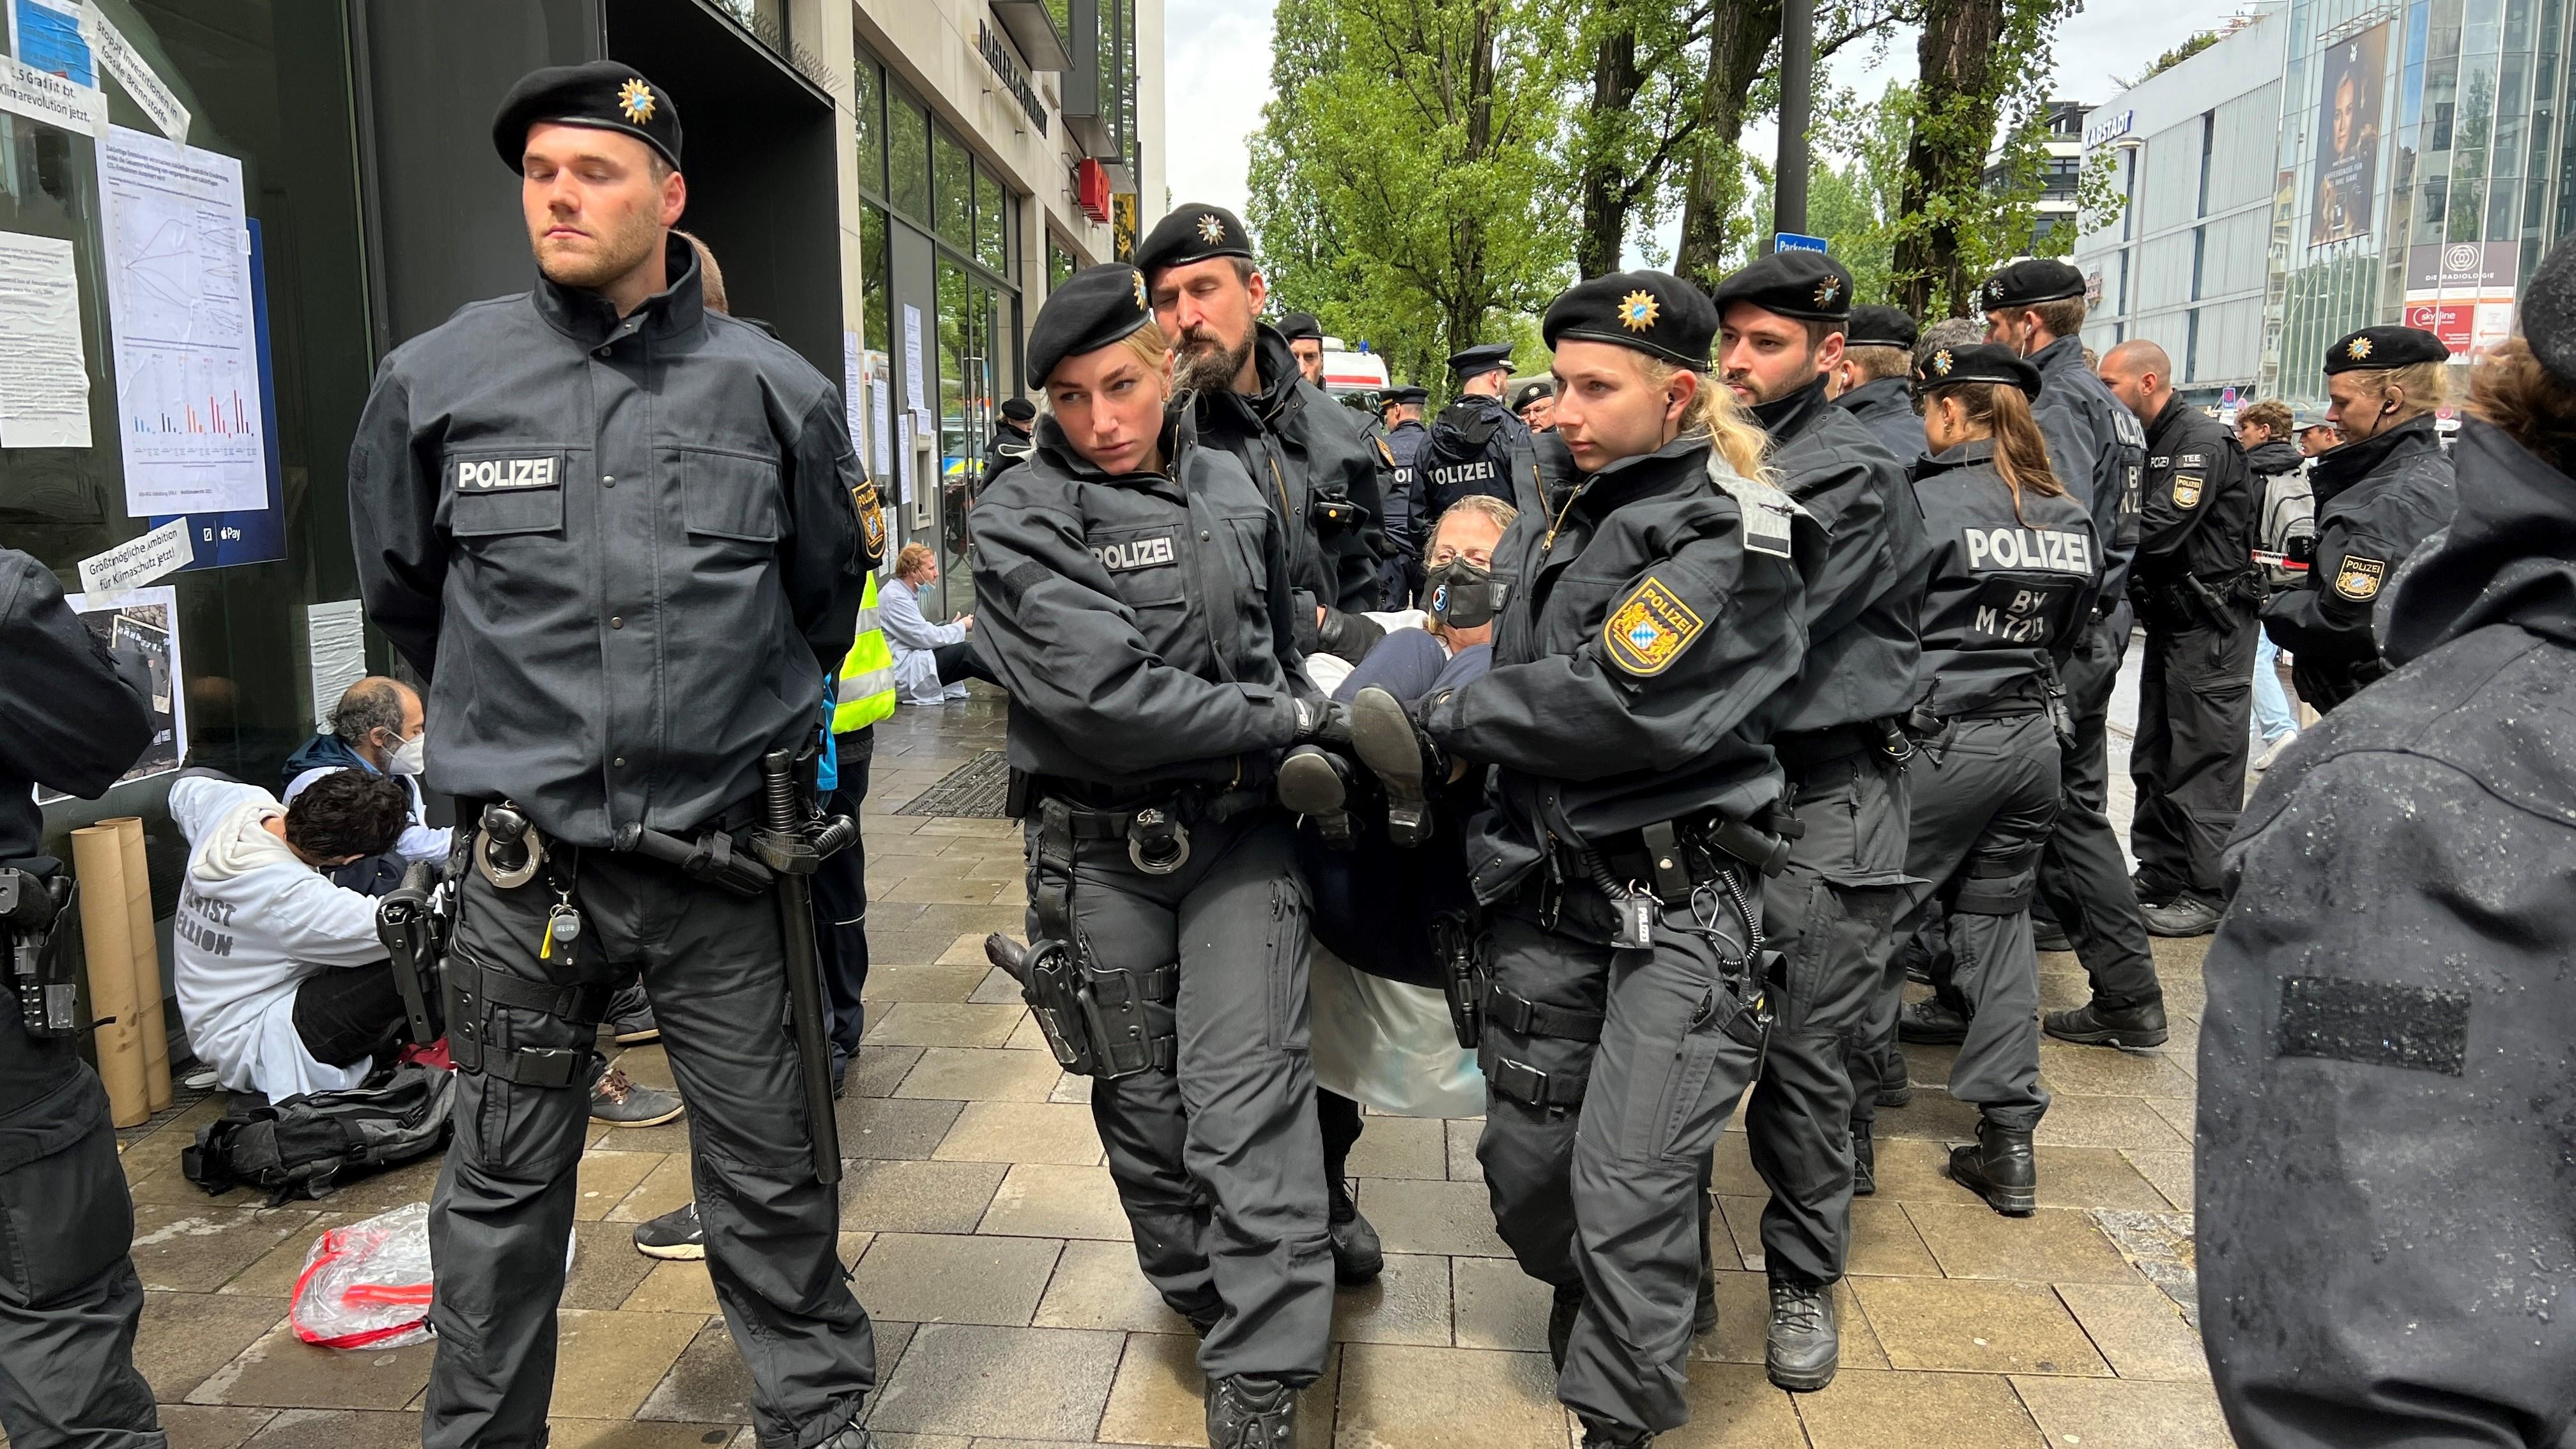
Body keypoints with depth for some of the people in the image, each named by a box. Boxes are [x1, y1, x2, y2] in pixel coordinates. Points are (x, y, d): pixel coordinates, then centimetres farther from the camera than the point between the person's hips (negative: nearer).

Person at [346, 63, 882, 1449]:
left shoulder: (774, 389, -2)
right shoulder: (436, 379, -1)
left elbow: (828, 593, 14)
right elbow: (400, 591, 15)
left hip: (721, 854, 0)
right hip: (524, 857, 1)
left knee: (767, 1175, 10)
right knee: (503, 1189, 13)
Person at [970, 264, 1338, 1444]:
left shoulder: (1237, 494, 7)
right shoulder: (1021, 521, -7)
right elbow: (1102, 693, -19)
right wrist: (1285, 717, -14)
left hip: (1238, 836, 2)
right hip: (1102, 850, -1)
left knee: (1246, 1104, -7)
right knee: (1141, 1106, 12)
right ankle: (1202, 1301, 36)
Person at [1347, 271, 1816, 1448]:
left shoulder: (1732, 536, -12)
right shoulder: (1555, 516, 12)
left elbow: (1619, 700, -20)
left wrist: (1445, 724, -12)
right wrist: (1422, 767, -1)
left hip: (1677, 900, -6)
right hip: (1545, 887, 7)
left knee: (1627, 1188, -6)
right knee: (1525, 1165, 13)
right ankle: (1603, 1320, 41)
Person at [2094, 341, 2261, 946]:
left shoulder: (2204, 441, -15)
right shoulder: (2150, 444, 14)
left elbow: (2158, 533, -24)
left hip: (2211, 623, -10)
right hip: (2169, 618, 10)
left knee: (2205, 759, -5)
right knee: (2156, 756, 14)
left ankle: (2210, 893, 2)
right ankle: (2160, 875, 24)